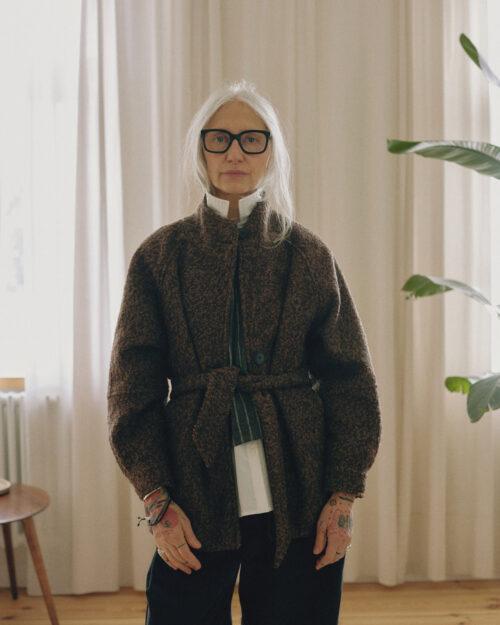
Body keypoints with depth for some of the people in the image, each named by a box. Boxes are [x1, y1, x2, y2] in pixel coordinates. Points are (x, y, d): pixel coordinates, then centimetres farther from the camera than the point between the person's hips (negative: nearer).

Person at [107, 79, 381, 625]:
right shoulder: (160, 254, 2)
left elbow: (349, 379, 3)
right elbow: (133, 386, 0)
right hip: (196, 490, 0)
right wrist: (156, 499, -7)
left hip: (297, 496, 1)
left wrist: (343, 497, -3)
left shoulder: (308, 255, 3)